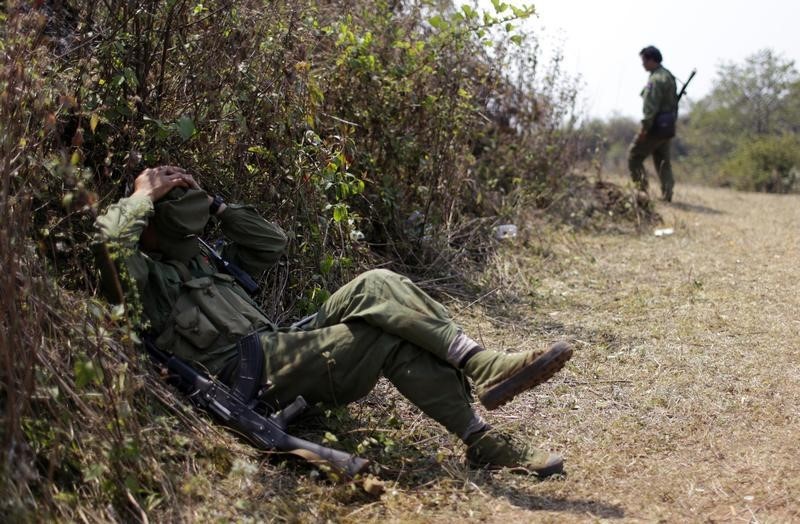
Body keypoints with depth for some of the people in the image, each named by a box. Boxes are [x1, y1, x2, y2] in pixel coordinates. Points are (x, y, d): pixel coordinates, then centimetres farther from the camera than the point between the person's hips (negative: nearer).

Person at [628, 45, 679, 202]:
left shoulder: (655, 80, -18)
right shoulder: (669, 76, 14)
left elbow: (651, 107, -24)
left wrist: (644, 128, -22)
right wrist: (671, 122, 21)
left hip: (656, 126, -9)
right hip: (668, 126, 9)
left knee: (634, 156, 3)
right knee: (662, 160, 14)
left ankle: (641, 188, 0)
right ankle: (667, 194, 8)